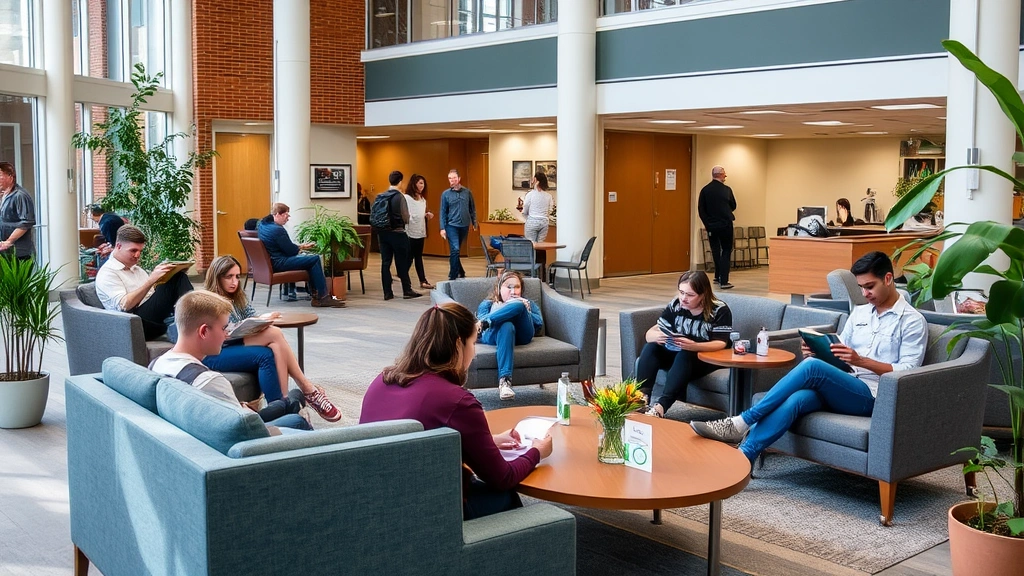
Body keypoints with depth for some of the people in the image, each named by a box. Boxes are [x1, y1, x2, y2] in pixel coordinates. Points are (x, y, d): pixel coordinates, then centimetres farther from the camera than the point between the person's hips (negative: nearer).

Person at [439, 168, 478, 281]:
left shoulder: (467, 192, 3)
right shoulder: (446, 194, -1)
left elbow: (472, 209, 10)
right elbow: (443, 212, 0)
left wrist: (474, 223, 9)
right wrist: (442, 228, -5)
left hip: (464, 226, 2)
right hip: (452, 226, -2)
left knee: (456, 251, 13)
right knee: (455, 250, -12)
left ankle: (456, 274, 25)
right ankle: (453, 276, -6)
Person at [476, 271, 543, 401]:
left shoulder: (528, 303, 37)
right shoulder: (487, 304, 32)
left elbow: (539, 323, 16)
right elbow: (480, 321, 8)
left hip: (522, 334, 2)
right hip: (494, 335, -2)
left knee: (518, 306, -28)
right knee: (506, 326, -41)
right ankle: (504, 380, -55)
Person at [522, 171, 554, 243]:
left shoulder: (530, 194, -9)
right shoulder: (548, 196, -1)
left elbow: (524, 212, 0)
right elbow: (549, 212, 8)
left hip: (532, 222, -3)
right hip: (544, 222, 3)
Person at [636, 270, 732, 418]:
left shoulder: (720, 310, -15)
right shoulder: (675, 305, -4)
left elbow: (720, 343, -22)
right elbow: (650, 333, -5)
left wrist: (693, 346, -41)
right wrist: (657, 337, -32)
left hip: (709, 357, -5)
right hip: (677, 353, 5)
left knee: (684, 356, -36)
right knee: (650, 347, -20)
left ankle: (661, 406, -50)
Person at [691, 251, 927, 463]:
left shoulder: (912, 321, 1)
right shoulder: (859, 313, 20)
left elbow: (908, 373, -9)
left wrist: (861, 361, -20)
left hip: (871, 395, -5)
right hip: (841, 389, 5)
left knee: (812, 367, -32)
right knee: (795, 400, -30)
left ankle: (741, 422, -30)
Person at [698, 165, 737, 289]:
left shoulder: (705, 190, -4)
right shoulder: (727, 190, -7)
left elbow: (701, 210, -3)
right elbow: (733, 206, 5)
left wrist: (707, 223, 6)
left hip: (711, 226, 2)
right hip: (726, 225, -2)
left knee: (715, 251, 18)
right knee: (726, 251, 5)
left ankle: (718, 277, 23)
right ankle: (723, 281, -3)